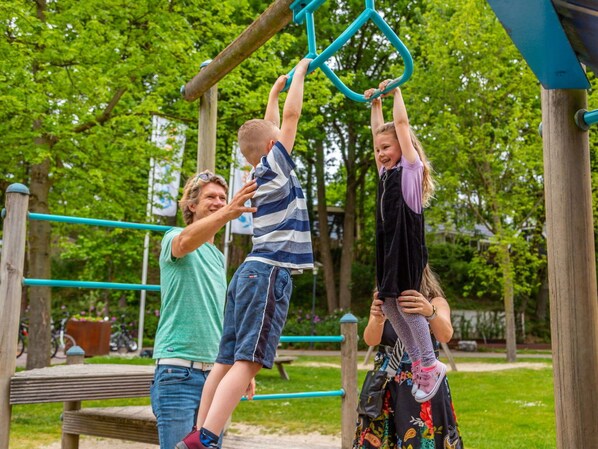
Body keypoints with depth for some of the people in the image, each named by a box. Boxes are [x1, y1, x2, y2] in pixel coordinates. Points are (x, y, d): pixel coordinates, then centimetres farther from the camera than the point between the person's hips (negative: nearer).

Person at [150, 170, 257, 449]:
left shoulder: (218, 257, 19)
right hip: (179, 373, -7)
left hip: (214, 374, 7)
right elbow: (184, 242, -30)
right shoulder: (174, 238, -2)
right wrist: (227, 214, -47)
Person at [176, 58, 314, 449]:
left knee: (227, 361, 6)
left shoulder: (260, 172, 18)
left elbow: (269, 127, 34)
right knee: (246, 362, -15)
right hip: (269, 273, -9)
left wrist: (275, 92, 43)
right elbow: (291, 115, -3)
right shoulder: (274, 165, -2)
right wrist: (301, 70, 11)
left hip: (251, 272, 9)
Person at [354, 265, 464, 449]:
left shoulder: (436, 302, -2)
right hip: (387, 391, 2)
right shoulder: (383, 303, 4)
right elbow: (370, 340, -15)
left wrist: (430, 312, -44)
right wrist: (378, 319, -37)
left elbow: (445, 335, -23)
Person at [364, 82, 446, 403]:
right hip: (386, 243, 8)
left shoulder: (410, 166, -1)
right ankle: (417, 361, 15)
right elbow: (378, 132, 25)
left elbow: (401, 124, -5)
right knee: (388, 303, 5)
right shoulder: (386, 172, 18)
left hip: (407, 243, -8)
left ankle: (431, 365, 3)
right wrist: (375, 102, 31)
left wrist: (396, 92, 2)